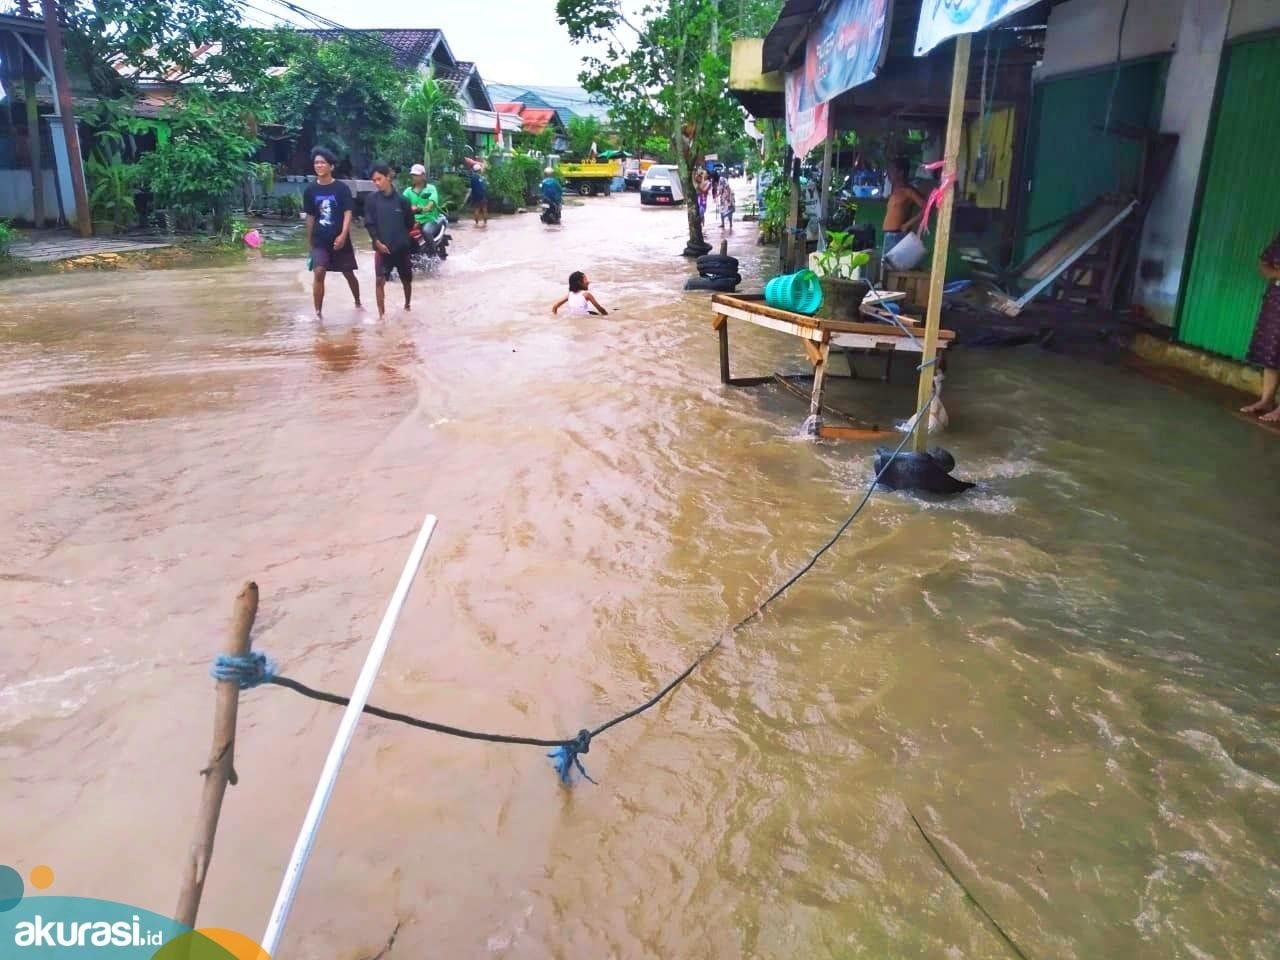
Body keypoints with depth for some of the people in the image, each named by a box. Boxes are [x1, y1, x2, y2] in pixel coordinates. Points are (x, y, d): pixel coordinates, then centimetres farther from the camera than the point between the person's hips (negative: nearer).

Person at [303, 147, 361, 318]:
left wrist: (343, 235, -23)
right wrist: (309, 241, 12)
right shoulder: (310, 190, 2)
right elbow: (310, 217, 9)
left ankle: (358, 303, 34)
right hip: (319, 240, 1)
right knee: (318, 272, -13)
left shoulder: (341, 188, -5)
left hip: (339, 239, -1)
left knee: (349, 273, 11)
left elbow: (348, 213, -10)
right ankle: (318, 312, -7)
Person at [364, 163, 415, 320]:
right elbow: (369, 224, -4)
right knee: (380, 280, -11)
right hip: (382, 247, -1)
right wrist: (378, 242, -12)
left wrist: (404, 239, 7)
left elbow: (409, 222, 7)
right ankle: (381, 314, -5)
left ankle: (407, 306, 36)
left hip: (402, 247, 1)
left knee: (406, 279, 13)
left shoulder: (401, 199, -4)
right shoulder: (372, 199, -3)